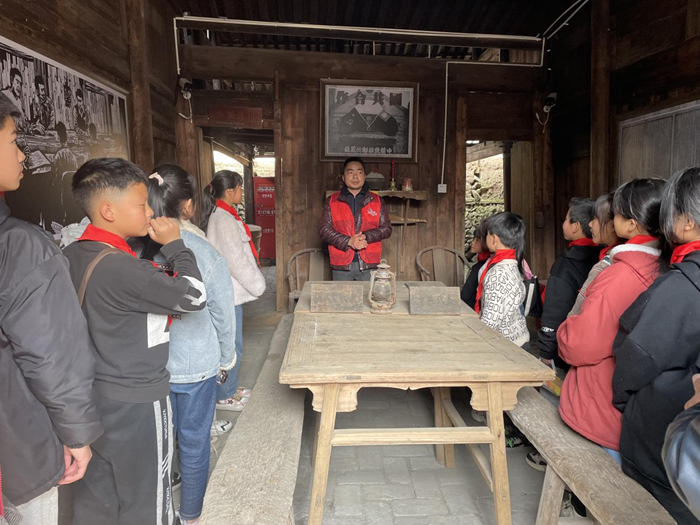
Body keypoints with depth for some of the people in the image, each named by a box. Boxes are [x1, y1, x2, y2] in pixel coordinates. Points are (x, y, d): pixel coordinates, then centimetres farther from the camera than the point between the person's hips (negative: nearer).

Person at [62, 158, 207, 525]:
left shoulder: (71, 255, -1)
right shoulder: (121, 267, -28)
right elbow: (195, 297, -20)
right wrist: (174, 245, -10)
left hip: (93, 396, 8)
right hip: (135, 401, -8)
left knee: (95, 494, 25)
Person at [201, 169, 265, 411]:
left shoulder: (223, 215, 13)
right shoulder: (224, 219, -19)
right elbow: (236, 260, -21)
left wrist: (254, 281, 16)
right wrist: (258, 285, -10)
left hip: (231, 291, 10)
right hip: (229, 292, -10)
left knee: (231, 343, 19)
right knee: (231, 345, 1)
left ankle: (230, 387, 33)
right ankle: (224, 396, 15)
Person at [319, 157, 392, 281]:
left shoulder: (377, 201, 10)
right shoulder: (332, 201, 7)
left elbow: (386, 228, 5)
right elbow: (323, 229, -1)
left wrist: (366, 236, -13)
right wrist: (348, 241, -14)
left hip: (369, 265, 1)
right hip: (341, 266, 0)